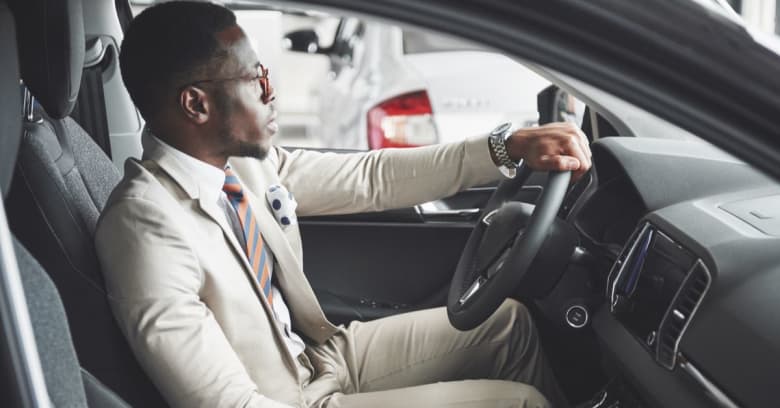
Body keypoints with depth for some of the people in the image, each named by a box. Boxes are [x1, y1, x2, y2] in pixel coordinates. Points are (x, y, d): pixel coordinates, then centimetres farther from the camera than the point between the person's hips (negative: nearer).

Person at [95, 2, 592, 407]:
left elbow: (369, 178, -1)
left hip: (316, 353, 7)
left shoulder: (242, 160, -7)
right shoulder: (149, 228, -29)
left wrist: (508, 147, -5)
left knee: (509, 322, 10)